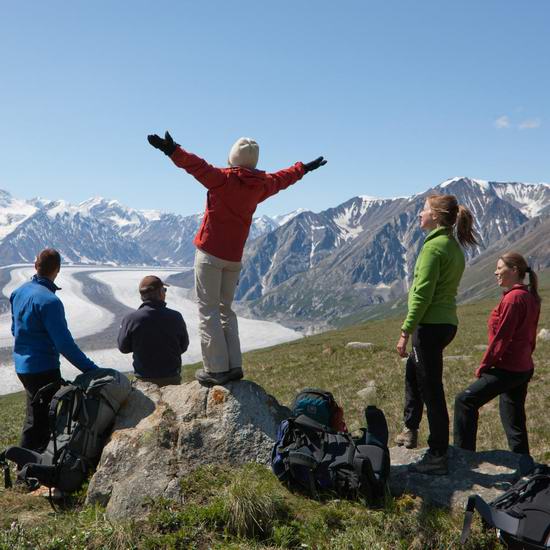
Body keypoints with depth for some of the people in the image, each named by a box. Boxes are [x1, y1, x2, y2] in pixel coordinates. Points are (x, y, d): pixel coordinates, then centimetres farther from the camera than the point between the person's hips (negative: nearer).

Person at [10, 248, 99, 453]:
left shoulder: (19, 292, 4)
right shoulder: (49, 301, -23)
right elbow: (65, 344, -25)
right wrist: (91, 368, -23)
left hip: (22, 365, 9)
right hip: (43, 369, -9)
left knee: (34, 417, 22)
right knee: (42, 421, 3)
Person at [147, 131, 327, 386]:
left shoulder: (223, 178, -10)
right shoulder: (260, 184, 8)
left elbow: (198, 166, -27)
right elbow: (282, 178, 26)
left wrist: (173, 150, -37)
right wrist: (304, 167, 44)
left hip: (210, 253, -6)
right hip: (234, 258, 6)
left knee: (208, 310, -3)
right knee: (225, 309, 17)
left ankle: (217, 369, -7)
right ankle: (234, 366, 12)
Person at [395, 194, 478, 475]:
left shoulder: (434, 246, -15)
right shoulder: (454, 246, 12)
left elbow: (422, 294, -19)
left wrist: (406, 331, -15)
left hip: (430, 325, -10)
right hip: (447, 322, 10)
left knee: (431, 389, -2)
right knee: (413, 370, 26)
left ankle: (438, 457, 6)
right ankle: (410, 429, 37)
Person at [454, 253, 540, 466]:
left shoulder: (513, 298, -18)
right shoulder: (529, 297, 12)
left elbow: (501, 338, -18)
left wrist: (484, 366, -10)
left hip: (507, 369, -10)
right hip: (524, 368, 10)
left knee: (465, 401, -3)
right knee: (514, 421, 15)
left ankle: (463, 454, 0)